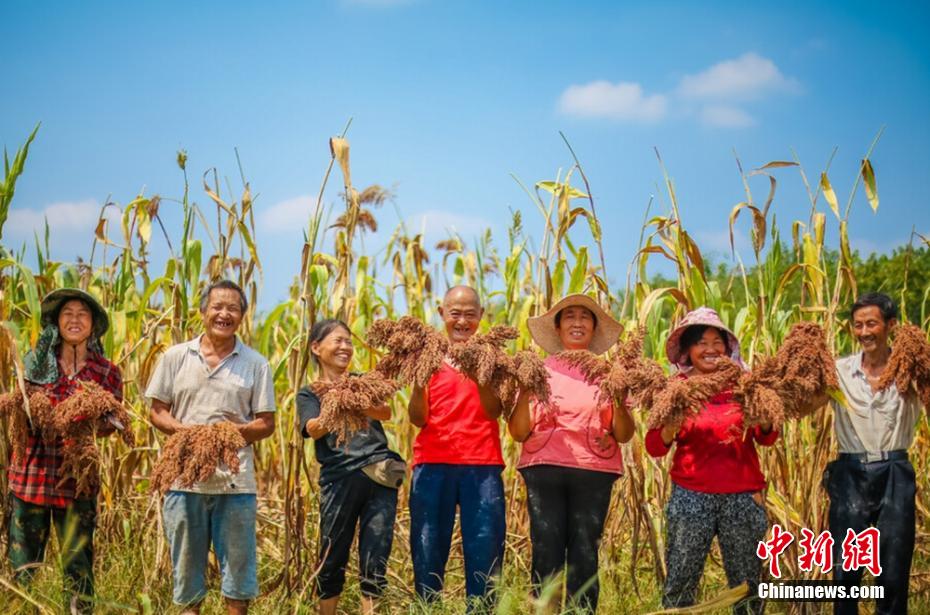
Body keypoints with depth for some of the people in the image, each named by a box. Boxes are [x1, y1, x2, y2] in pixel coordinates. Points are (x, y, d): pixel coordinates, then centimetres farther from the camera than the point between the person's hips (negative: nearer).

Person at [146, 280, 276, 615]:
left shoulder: (256, 364, 5)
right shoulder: (176, 357, 7)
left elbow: (266, 423, 5)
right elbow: (157, 411, 7)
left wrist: (239, 432, -15)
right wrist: (186, 432, -12)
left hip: (235, 479, -1)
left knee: (238, 560, 3)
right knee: (186, 561, 10)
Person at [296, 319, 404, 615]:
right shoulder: (309, 394, 11)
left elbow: (386, 412, -4)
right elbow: (314, 429, -9)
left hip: (380, 475, 1)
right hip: (339, 479, -1)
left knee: (376, 558, -2)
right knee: (332, 558, 1)